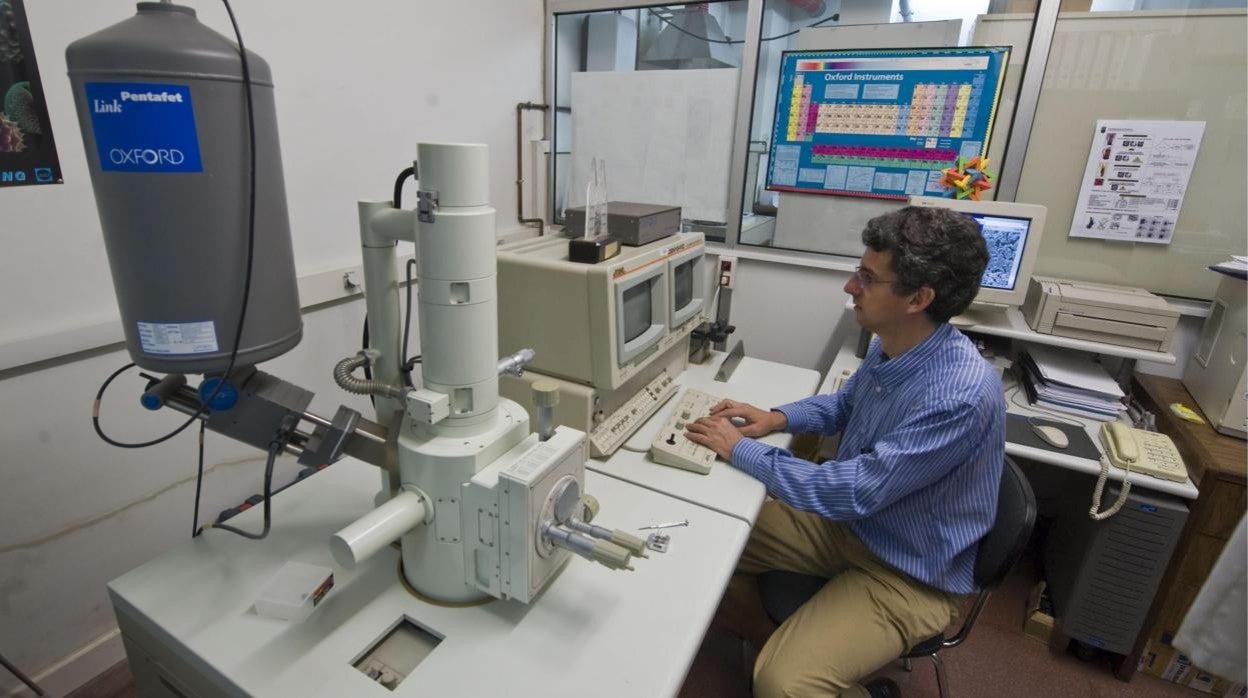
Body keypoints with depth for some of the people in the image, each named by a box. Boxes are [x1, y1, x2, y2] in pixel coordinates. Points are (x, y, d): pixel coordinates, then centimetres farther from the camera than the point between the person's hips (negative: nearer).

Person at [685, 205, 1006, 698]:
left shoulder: (961, 395, -33)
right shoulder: (889, 345, -6)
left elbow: (852, 494, -31)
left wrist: (740, 450, -21)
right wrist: (778, 418, -3)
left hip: (909, 574, -7)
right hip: (848, 522, 8)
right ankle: (777, 647, 25)